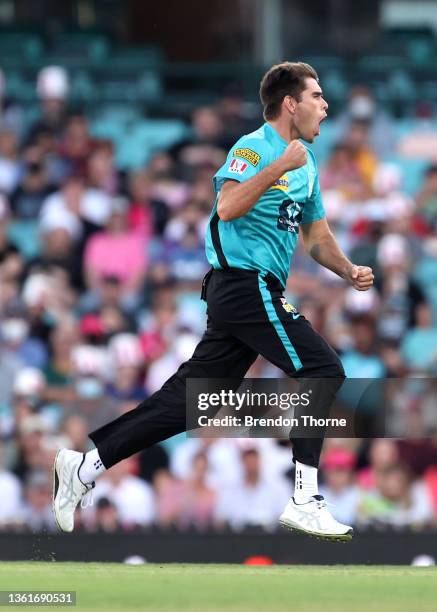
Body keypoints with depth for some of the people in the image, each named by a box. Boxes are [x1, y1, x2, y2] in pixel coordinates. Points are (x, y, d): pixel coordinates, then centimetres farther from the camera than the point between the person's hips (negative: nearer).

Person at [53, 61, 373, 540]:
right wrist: (280, 167, -24)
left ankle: (85, 465, 8)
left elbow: (317, 237, 27)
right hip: (245, 282, -9)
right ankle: (304, 502, -15)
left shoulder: (305, 164, 20)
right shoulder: (254, 147, -8)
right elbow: (227, 208, -23)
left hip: (245, 297, 9)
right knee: (323, 370, -13)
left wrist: (349, 270, 10)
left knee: (189, 397, 6)